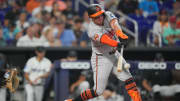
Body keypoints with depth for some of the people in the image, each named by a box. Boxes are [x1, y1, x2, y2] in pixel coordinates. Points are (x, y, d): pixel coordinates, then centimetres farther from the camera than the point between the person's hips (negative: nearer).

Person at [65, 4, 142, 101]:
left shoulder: (107, 15, -9)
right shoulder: (92, 31, -24)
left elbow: (114, 24, -29)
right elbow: (104, 39, -41)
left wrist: (121, 34, -49)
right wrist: (117, 44, -60)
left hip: (114, 54, 6)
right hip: (101, 59, -6)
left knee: (128, 79, -5)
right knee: (98, 91, -1)